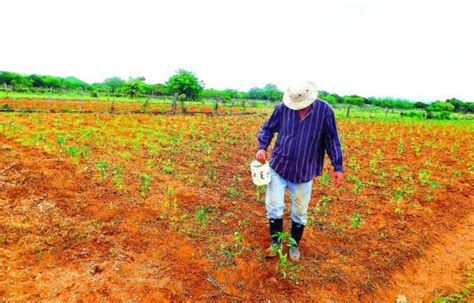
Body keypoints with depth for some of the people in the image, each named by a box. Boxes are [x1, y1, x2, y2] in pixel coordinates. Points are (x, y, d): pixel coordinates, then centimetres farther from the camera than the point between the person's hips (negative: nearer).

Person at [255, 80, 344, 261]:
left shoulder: (324, 110, -11)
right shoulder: (283, 107, -9)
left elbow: (332, 140, -4)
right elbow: (267, 129, 2)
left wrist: (338, 167, -5)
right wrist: (262, 148, -16)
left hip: (304, 172, 0)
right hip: (278, 167, 1)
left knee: (299, 212, 13)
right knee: (274, 206, 5)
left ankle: (294, 245, 35)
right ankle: (275, 242, 26)